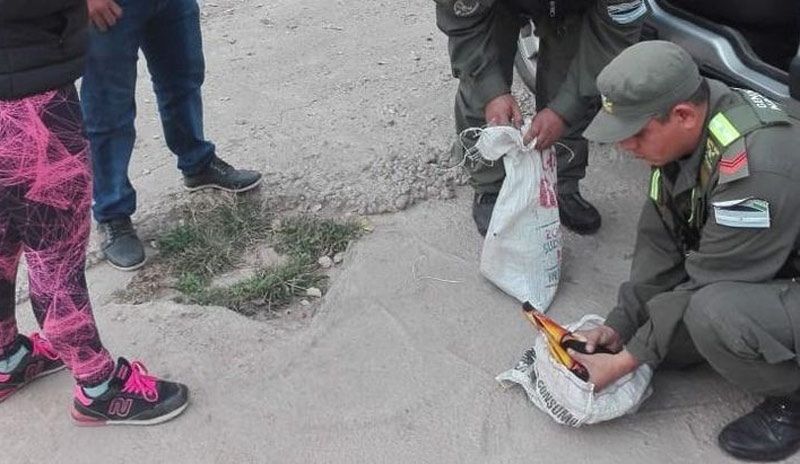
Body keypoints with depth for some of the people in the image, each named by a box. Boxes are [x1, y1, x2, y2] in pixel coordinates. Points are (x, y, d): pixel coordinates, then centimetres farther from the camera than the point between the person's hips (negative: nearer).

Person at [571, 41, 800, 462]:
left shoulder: (754, 169, -35)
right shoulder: (682, 132, -9)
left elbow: (710, 285, -27)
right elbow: (659, 242, -2)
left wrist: (628, 359, -20)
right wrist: (619, 324, -6)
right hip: (756, 268, 8)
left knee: (715, 313, -35)